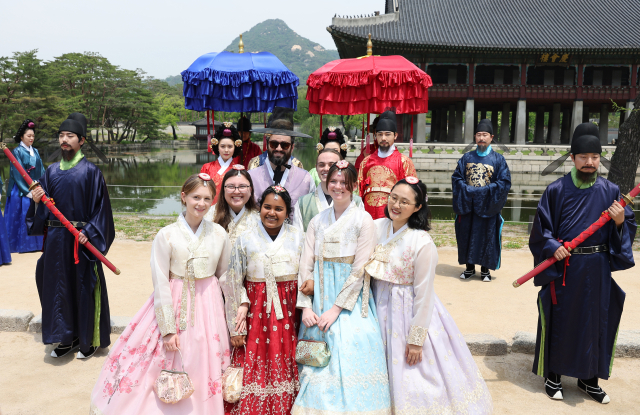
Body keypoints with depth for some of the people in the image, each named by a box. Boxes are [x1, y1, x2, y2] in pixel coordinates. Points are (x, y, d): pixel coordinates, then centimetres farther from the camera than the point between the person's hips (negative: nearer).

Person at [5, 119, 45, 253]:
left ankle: (35, 244, 11)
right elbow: (17, 174, -11)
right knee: (21, 216, -3)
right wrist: (27, 191, -15)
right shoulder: (17, 152, -5)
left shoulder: (35, 152, 12)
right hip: (21, 191, -5)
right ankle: (20, 245, 6)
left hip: (35, 188, 5)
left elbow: (41, 171, 11)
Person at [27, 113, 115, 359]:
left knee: (84, 287, 2)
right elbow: (43, 210, 14)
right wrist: (37, 200, -7)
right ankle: (67, 338, 24)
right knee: (57, 286, 9)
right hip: (56, 239, 5)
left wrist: (90, 232, -17)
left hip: (81, 239, -5)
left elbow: (100, 207, -8)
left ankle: (89, 340, 17)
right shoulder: (52, 171, 10)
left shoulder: (90, 171, -5)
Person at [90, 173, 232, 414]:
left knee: (204, 371, 11)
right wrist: (168, 329, -11)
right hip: (173, 304, -2)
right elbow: (161, 285, -9)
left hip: (208, 308, 2)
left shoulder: (219, 234, -2)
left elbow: (226, 277, 7)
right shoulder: (166, 236, -9)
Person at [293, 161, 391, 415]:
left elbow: (360, 270, -10)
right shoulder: (317, 222, 9)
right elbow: (306, 266, 5)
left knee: (348, 362, -7)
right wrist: (306, 307, -6)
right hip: (318, 301, 4)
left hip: (350, 304, -4)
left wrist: (336, 309, -14)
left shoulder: (363, 220, -4)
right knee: (318, 364, 5)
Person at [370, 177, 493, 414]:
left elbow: (423, 295, -17)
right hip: (380, 308, 5)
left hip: (410, 312, -5)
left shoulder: (422, 243, -21)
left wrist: (416, 339, -15)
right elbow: (362, 270, 5)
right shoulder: (377, 227, -5)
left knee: (412, 375, 7)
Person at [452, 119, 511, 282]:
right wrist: (468, 190, -13)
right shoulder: (467, 158, 7)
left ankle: (485, 269, 16)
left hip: (487, 206, -2)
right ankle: (469, 267, 20)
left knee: (487, 236, 3)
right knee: (467, 235, 6)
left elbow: (505, 182, -6)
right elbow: (456, 178, 5)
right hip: (467, 205, 2)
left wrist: (484, 191, -16)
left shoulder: (498, 160, 0)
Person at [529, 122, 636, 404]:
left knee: (595, 320, 10)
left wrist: (620, 222, -13)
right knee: (560, 320, 6)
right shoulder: (556, 190, -3)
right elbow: (540, 228, -1)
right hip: (563, 266, -2)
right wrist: (551, 247, -16)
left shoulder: (610, 191, 4)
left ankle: (589, 378, 28)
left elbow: (628, 229, 8)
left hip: (597, 267, 3)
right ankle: (553, 374, 24)